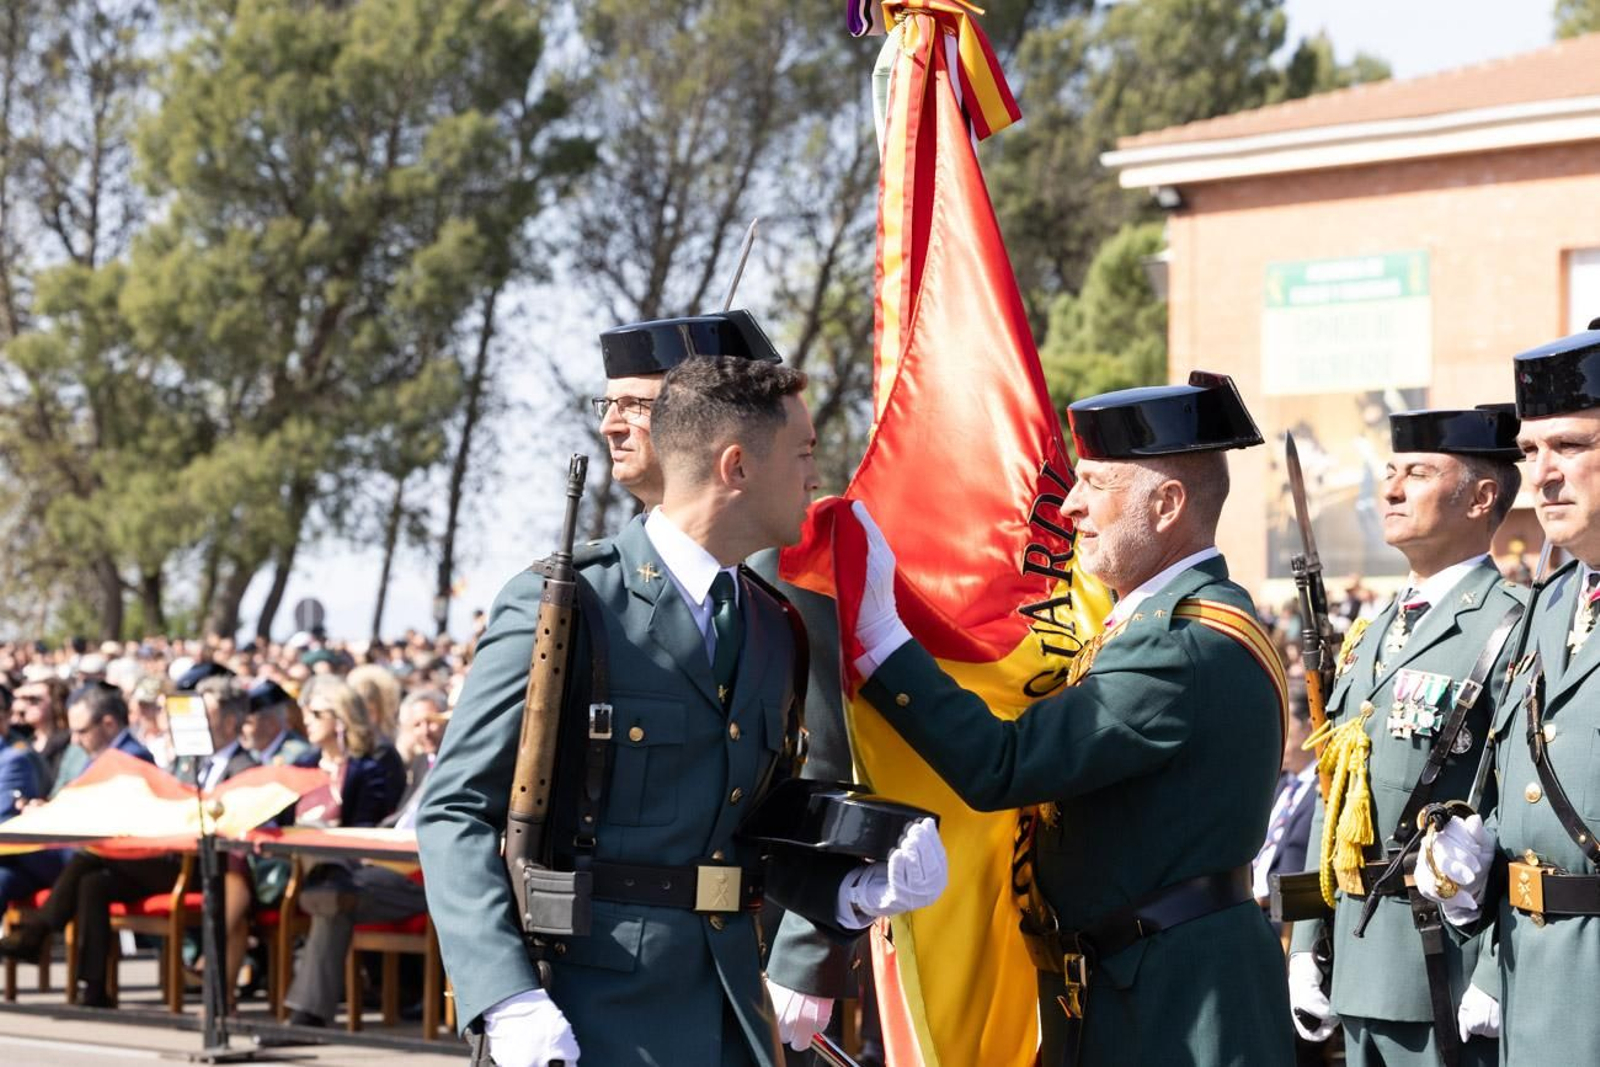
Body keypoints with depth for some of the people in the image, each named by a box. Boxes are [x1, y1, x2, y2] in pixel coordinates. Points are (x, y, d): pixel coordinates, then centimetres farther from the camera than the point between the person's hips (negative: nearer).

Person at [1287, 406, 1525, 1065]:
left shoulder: (1510, 633, -11)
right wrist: (1305, 949, 13)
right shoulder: (1371, 638, 16)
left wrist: (1497, 983, -21)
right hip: (1360, 975, 8)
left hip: (1450, 984, -8)